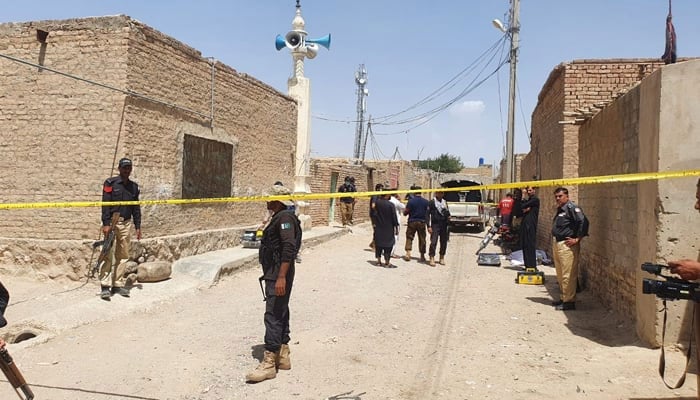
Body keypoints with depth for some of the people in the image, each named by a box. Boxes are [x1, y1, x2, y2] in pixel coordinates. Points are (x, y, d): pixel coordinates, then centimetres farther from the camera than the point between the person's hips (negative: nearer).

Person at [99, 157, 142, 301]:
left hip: (126, 223, 5)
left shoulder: (133, 186, 13)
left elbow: (136, 208, 15)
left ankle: (118, 284, 13)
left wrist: (138, 227, 11)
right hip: (112, 222, -5)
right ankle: (105, 286, -7)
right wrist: (106, 224, -15)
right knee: (109, 254, -9)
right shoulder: (110, 183, -2)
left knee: (122, 255, 6)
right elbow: (105, 204, -7)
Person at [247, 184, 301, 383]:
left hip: (279, 275, -11)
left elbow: (289, 248, -25)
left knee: (273, 316, -9)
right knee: (280, 314, 15)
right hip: (274, 274, 11)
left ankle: (269, 363, -5)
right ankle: (283, 355, 24)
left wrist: (281, 277, -29)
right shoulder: (278, 217, 17)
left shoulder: (285, 217, -15)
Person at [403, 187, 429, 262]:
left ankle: (408, 253, -2)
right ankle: (422, 256, 14)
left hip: (412, 222, -2)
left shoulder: (411, 201, -10)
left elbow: (405, 212, -7)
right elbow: (427, 213, 6)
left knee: (409, 238, 8)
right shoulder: (426, 202, -1)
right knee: (422, 239, 9)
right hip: (422, 222, 2)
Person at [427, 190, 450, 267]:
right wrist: (429, 226, -11)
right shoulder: (432, 202, -1)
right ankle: (432, 258, -5)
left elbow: (448, 213, 21)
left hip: (444, 225, 5)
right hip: (435, 225, -5)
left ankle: (442, 258, 20)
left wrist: (448, 216, -4)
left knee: (444, 242, 8)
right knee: (433, 242, -11)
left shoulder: (445, 202, 14)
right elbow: (428, 214, -4)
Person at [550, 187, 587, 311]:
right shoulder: (559, 209, 18)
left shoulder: (571, 207, -11)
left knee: (568, 275, -7)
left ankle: (569, 301, -3)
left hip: (567, 245, -10)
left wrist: (577, 239, -19)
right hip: (556, 244, 10)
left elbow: (582, 221, -22)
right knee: (560, 275, 16)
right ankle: (563, 298, 26)